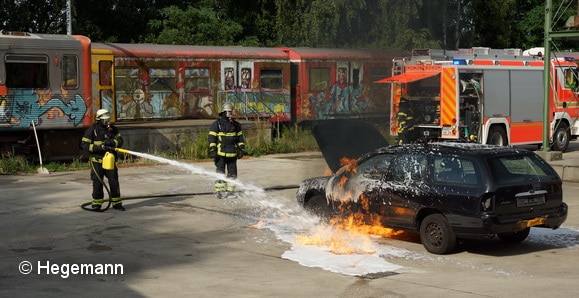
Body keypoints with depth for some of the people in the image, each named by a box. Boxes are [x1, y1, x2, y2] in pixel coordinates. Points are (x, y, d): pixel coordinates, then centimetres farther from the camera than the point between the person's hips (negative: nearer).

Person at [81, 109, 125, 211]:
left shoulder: (112, 129, 6)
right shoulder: (92, 130, -6)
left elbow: (120, 140, 4)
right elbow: (84, 144, -10)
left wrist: (112, 142, -18)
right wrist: (98, 147, -22)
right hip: (97, 161, -3)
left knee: (114, 182, 4)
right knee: (97, 183, 3)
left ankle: (116, 203, 14)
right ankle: (96, 204, 14)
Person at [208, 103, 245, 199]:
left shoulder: (236, 125, 12)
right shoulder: (216, 124, -2)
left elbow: (240, 138, 18)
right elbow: (211, 138, -5)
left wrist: (241, 149, 11)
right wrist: (212, 150, -11)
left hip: (232, 153, 5)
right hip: (220, 153, -5)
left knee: (232, 172, 5)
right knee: (220, 172, -4)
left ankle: (230, 191, 12)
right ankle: (220, 191, 0)